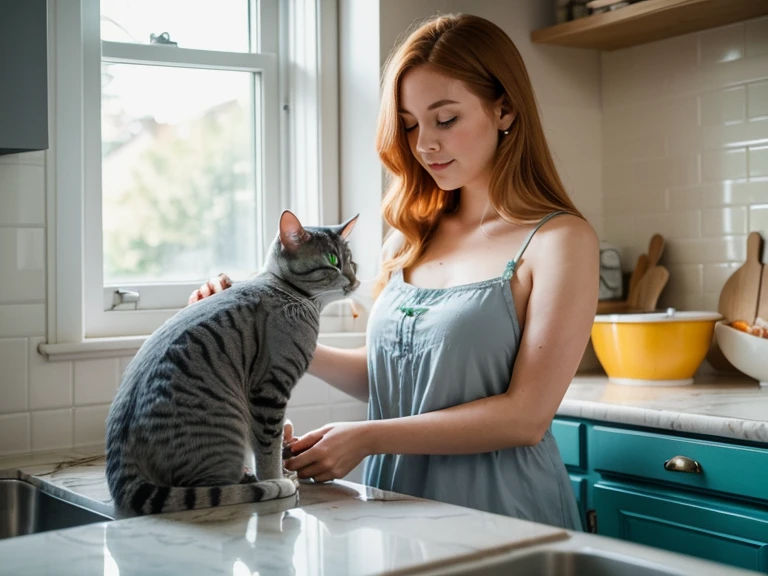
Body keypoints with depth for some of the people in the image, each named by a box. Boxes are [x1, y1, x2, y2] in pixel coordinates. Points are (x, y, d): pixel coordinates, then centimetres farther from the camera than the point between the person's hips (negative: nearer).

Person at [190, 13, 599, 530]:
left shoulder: (561, 240, -10)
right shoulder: (411, 239, 6)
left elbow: (525, 417, -15)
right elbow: (387, 378, 11)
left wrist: (368, 438, -18)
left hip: (499, 516, -5)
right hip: (397, 507, 5)